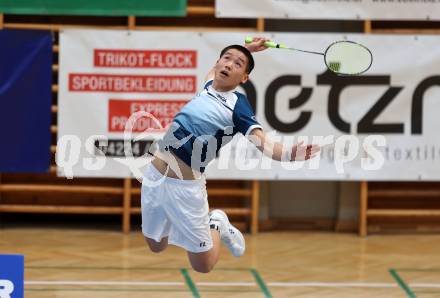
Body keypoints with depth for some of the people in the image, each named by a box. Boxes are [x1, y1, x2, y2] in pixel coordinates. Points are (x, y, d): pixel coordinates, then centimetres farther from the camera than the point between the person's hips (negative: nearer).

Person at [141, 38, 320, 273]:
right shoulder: (208, 87, 9)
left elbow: (263, 143, -23)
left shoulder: (238, 105, -9)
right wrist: (247, 49, 35)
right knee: (156, 247, 20)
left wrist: (289, 154, -42)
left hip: (185, 185, -6)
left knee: (203, 266, 4)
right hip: (154, 175, 6)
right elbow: (215, 71, 35)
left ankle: (215, 225, 31)